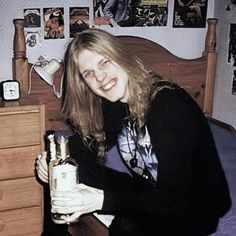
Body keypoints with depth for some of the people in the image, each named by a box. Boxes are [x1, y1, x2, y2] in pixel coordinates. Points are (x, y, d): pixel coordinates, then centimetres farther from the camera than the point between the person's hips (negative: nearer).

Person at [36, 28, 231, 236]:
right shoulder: (114, 103, -5)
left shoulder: (172, 105, -28)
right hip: (148, 191, 7)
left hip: (199, 207, -6)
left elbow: (174, 199, -30)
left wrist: (102, 200, -39)